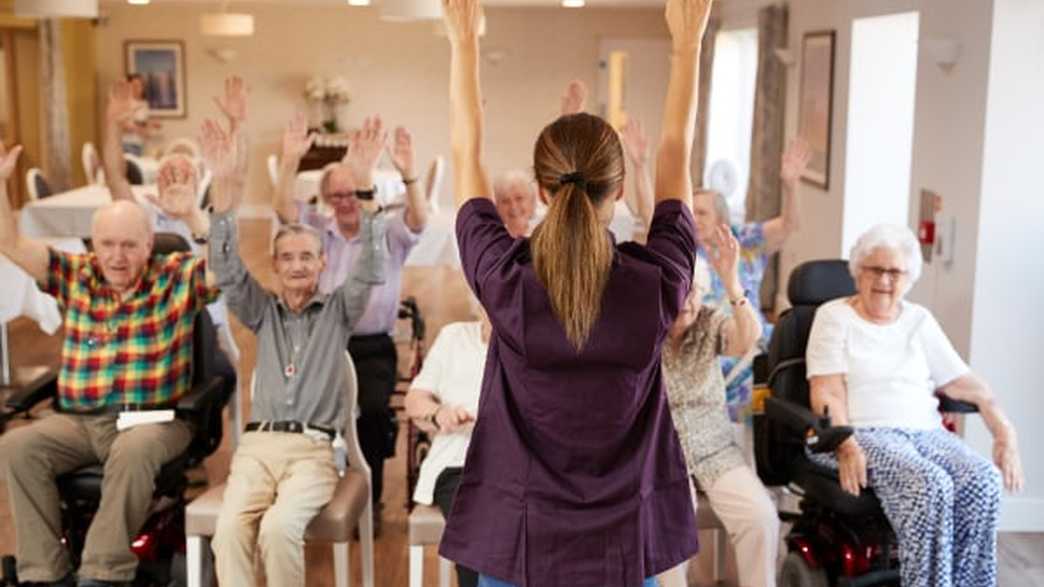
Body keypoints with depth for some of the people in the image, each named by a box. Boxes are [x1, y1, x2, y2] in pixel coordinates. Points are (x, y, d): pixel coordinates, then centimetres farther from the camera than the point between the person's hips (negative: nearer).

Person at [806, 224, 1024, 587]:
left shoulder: (920, 320, 18)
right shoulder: (833, 316, 6)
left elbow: (963, 383, 12)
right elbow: (826, 394, -4)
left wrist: (1004, 432, -3)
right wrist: (846, 447, -21)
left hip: (925, 432, 4)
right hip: (862, 432, -4)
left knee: (983, 481, -26)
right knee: (930, 486, -34)